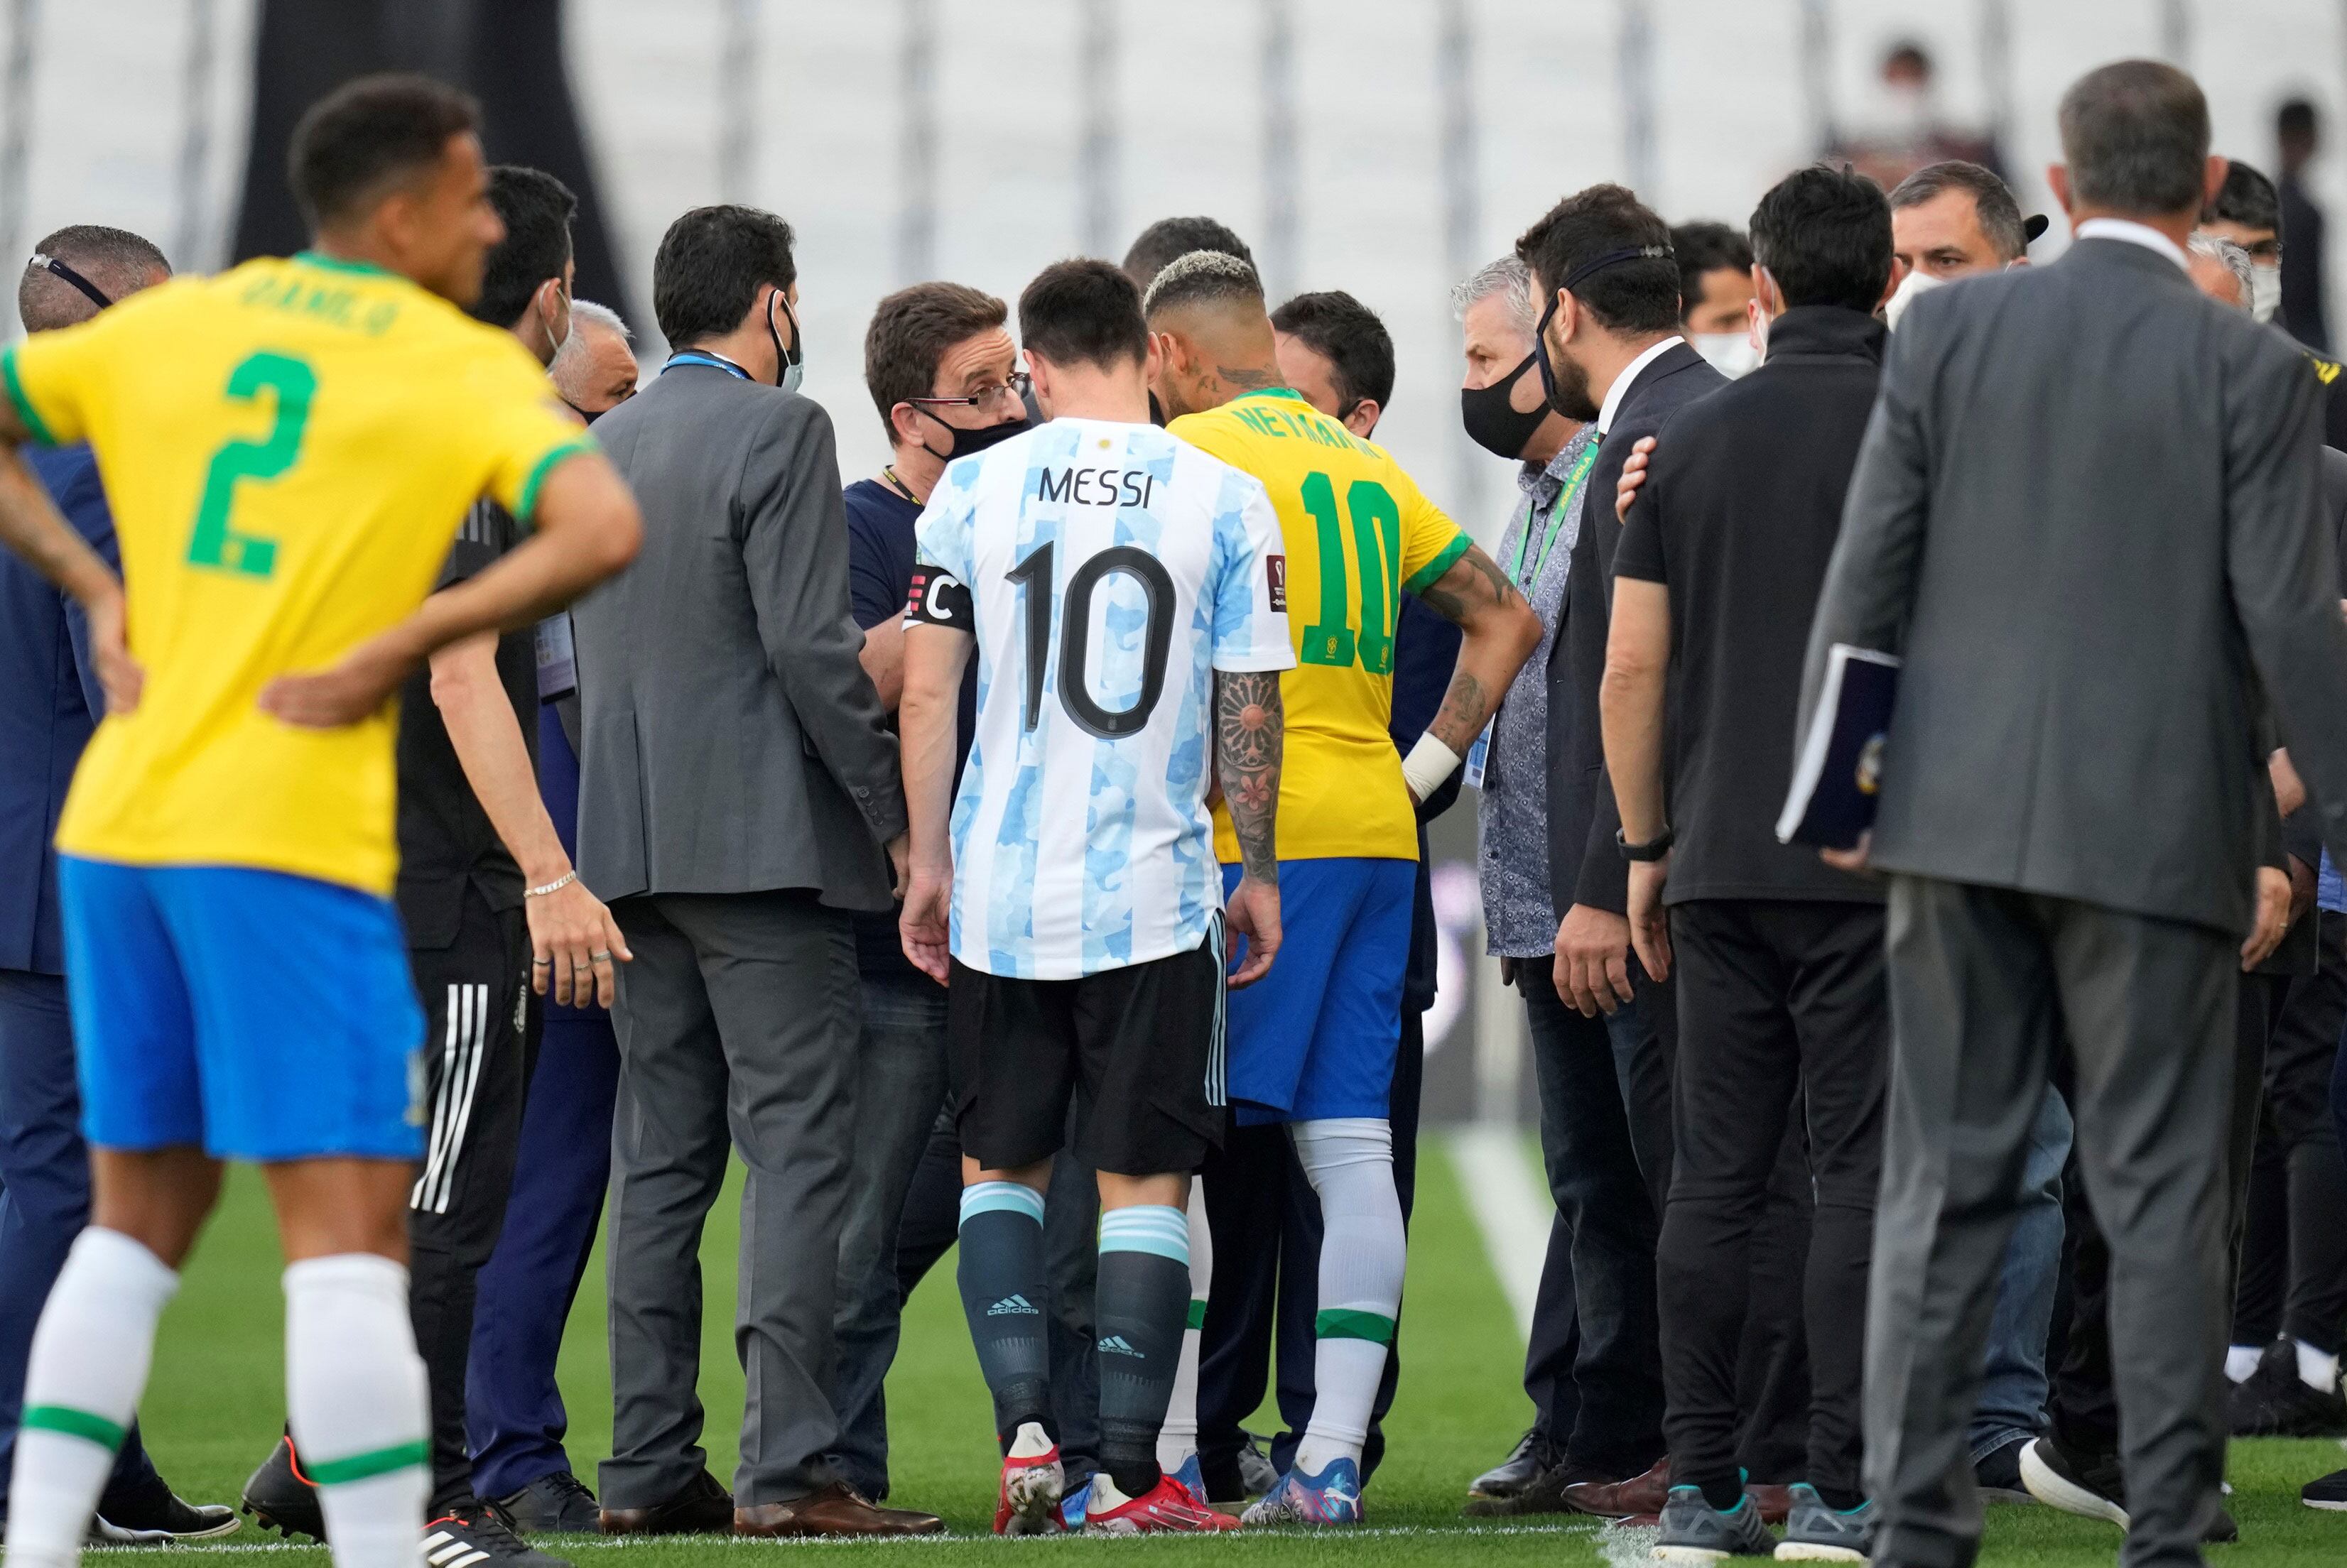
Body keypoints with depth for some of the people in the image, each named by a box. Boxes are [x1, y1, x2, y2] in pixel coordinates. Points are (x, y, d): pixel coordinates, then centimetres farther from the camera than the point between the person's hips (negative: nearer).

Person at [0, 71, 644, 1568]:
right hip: (285, 831, -6)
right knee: (353, 1229, -6)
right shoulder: (466, 367, -2)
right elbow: (601, 530, -18)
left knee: (141, 1216, 16)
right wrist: (395, 654, -14)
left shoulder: (176, 320, 13)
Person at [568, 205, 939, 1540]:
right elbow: (810, 643, -16)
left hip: (635, 843, 8)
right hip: (768, 838, -8)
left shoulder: (603, 445, 14)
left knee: (662, 1159, 9)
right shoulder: (779, 430, -9)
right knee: (799, 1150, -8)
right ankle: (788, 1468, -13)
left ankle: (651, 1466, 8)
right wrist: (896, 814, -10)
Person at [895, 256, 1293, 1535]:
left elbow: (925, 691, 1)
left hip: (1000, 891, 1)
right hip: (1154, 897, -1)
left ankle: (1024, 1426, 0)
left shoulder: (975, 490, 0)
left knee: (1000, 1164, 15)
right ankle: (1128, 1474, 2)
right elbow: (1248, 717, 1)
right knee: (1144, 1181, 5)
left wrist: (928, 862, 10)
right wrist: (1258, 873, 12)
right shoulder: (1224, 502, -2)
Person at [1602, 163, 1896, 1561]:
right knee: (1863, 1170, -2)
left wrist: (1648, 846, 16)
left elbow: (1631, 668, 6)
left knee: (1716, 1175, 6)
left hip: (1721, 863, 3)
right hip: (1874, 865, -3)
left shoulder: (1692, 440, 7)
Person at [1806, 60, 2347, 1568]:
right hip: (2157, 827, -3)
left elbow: (1869, 567, 1)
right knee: (2161, 1198, 3)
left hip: (1961, 815, 3)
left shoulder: (1949, 328, 1)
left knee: (1947, 1181, 8)